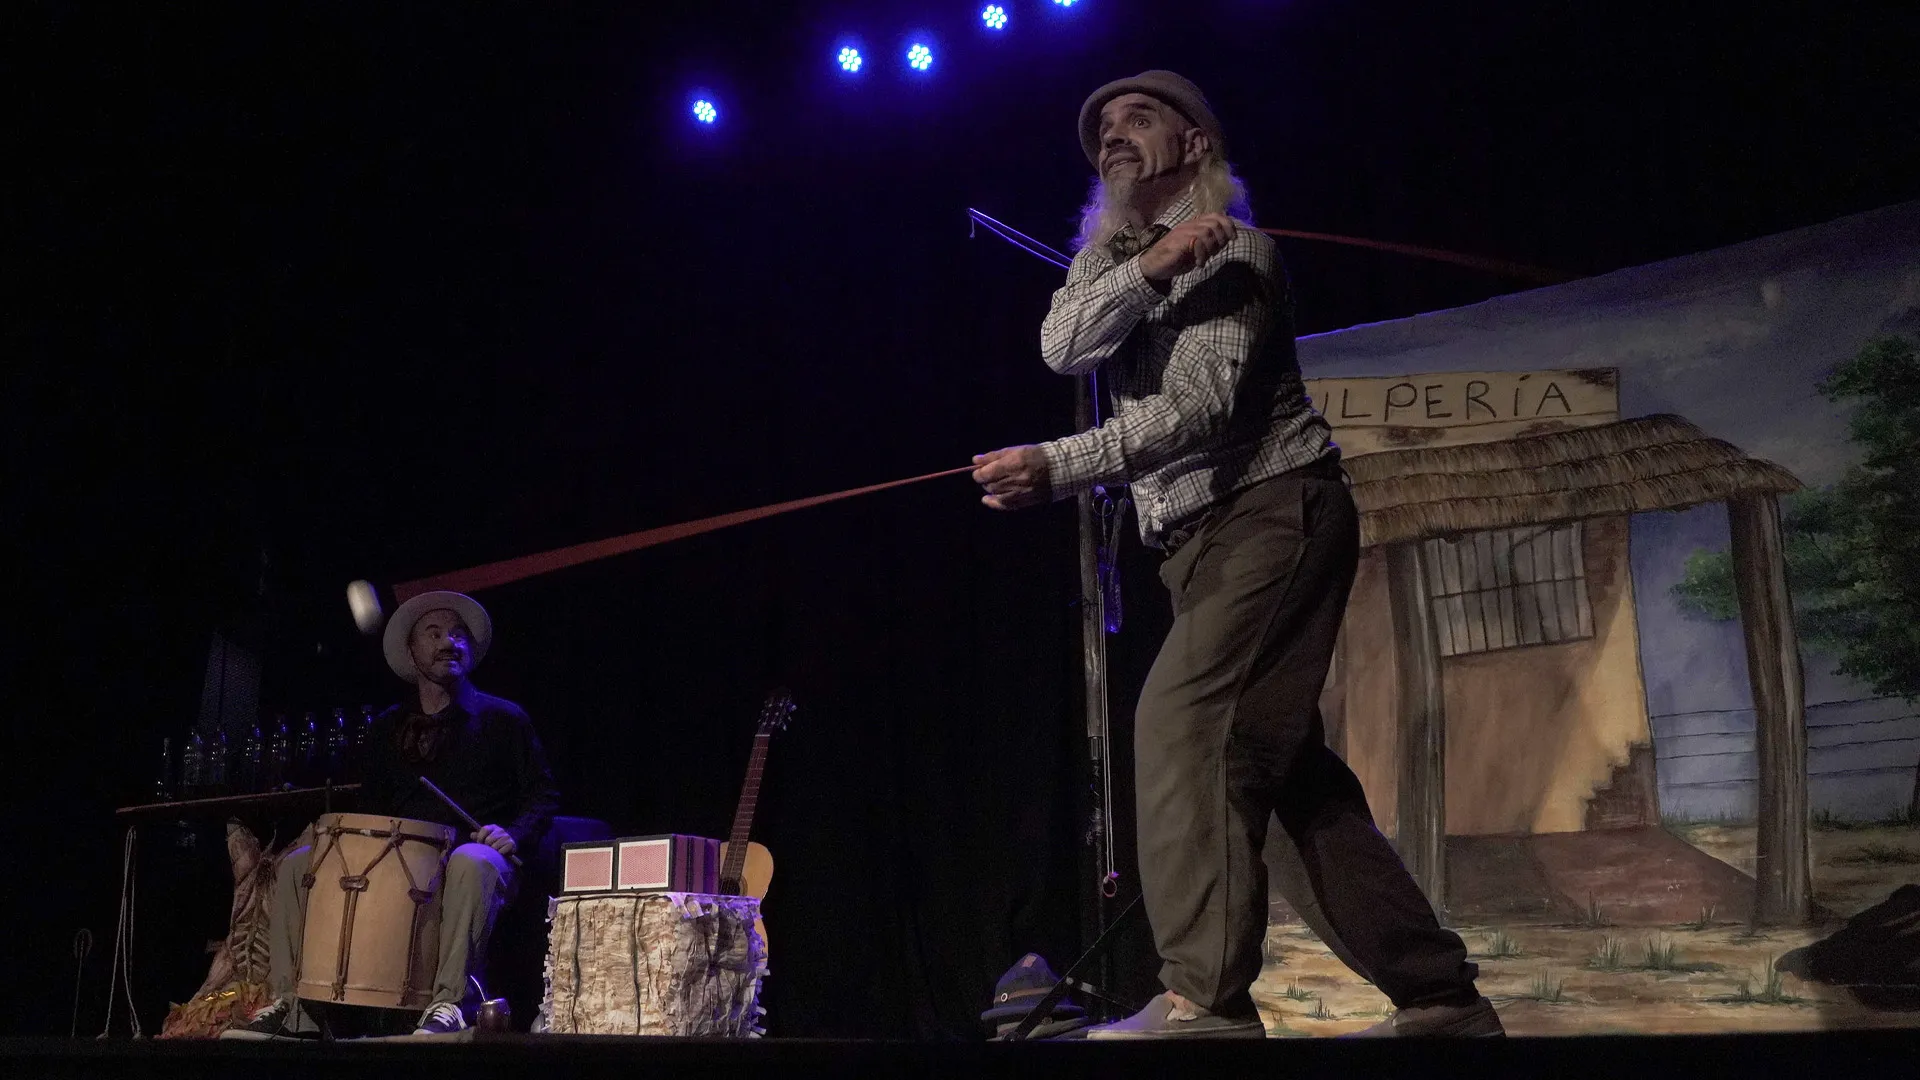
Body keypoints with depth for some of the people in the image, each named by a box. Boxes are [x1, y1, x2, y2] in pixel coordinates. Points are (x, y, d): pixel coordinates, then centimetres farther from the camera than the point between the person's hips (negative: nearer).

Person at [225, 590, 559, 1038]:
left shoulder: (502, 718, 7)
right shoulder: (390, 727, 19)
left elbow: (543, 794, 5)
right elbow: (371, 805, 24)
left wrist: (513, 834, -14)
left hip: (470, 857, -5)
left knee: (473, 862, -41)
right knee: (296, 863, -12)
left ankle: (449, 1004, -41)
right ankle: (288, 1004, -16)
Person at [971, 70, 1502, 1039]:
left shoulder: (1233, 248, -5)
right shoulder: (1109, 260, 17)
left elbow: (1197, 408, -19)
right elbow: (1061, 348, -5)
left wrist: (1055, 468, -28)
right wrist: (1149, 268, -20)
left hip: (1274, 513, -8)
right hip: (1200, 541, 8)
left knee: (1182, 717, -23)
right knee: (1283, 760, 6)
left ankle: (1204, 1000, -25)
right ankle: (1438, 994, 12)